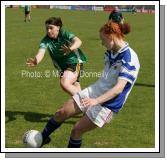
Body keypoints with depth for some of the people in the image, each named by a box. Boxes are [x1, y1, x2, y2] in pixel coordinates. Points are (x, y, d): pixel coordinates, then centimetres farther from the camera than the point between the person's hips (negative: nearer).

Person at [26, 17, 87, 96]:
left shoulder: (64, 34, -20)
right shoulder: (46, 40, -12)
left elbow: (78, 41, -38)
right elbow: (41, 52, -30)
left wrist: (71, 48, -61)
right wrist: (35, 61, -54)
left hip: (75, 62, -5)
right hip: (62, 66, 5)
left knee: (64, 83, -26)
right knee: (75, 90, 14)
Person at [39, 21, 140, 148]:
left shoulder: (130, 59, -23)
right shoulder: (110, 52, 3)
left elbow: (119, 88, -31)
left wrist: (96, 101, -41)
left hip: (108, 104, -7)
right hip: (94, 91, 7)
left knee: (77, 130, -6)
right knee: (61, 113, 6)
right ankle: (42, 138, 30)